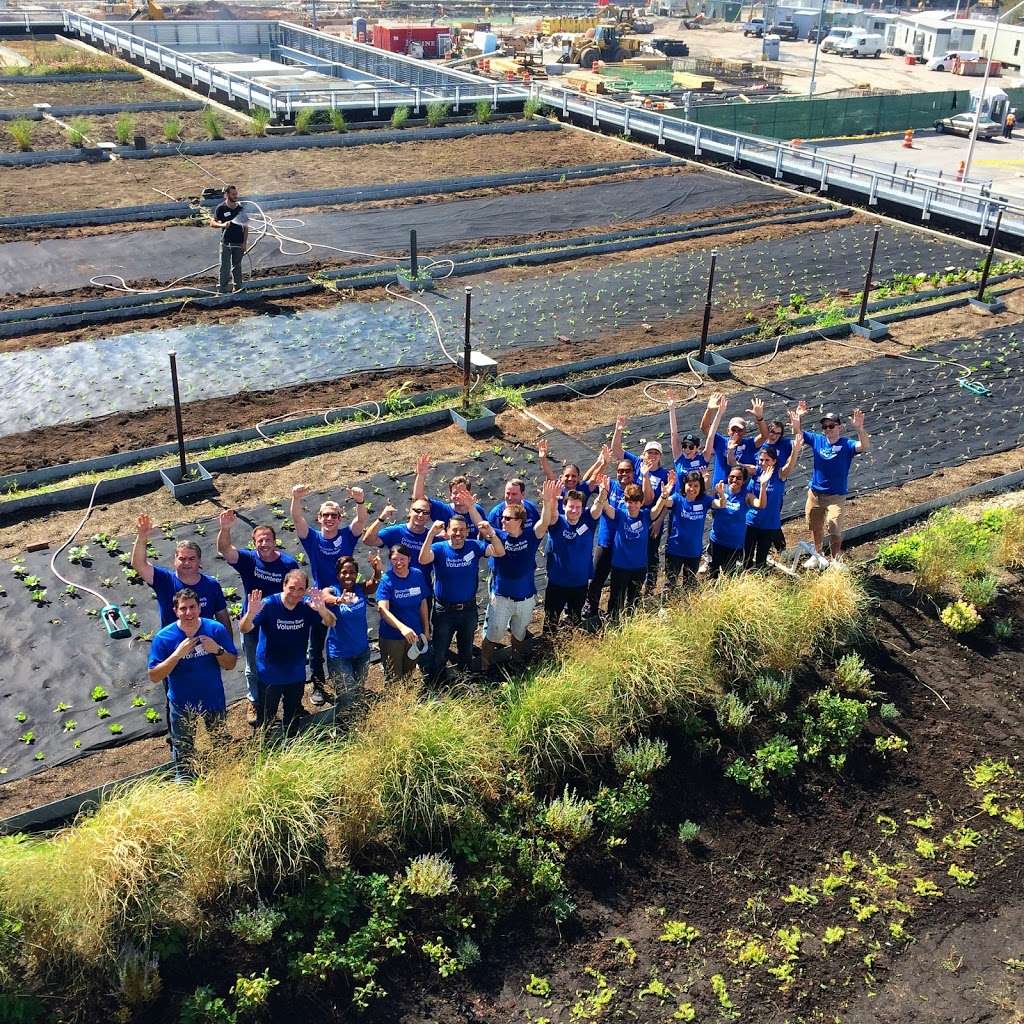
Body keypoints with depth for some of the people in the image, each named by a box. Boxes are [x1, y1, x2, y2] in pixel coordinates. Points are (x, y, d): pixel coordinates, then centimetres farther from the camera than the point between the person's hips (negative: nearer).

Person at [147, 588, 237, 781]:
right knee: (183, 754, 17)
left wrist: (217, 650, -29)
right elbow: (154, 677, -18)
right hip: (182, 706, -1)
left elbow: (230, 665, -8)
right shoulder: (164, 637, -18)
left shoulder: (216, 629, -15)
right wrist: (178, 654, -31)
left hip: (214, 701, 2)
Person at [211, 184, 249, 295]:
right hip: (226, 243, -2)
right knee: (225, 267, 0)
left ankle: (237, 288, 22)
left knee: (237, 267, 12)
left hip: (239, 243, 2)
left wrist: (245, 242, 0)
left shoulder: (241, 208, 3)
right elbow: (212, 223, -7)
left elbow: (245, 226, 7)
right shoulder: (221, 208, -5)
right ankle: (223, 290, 6)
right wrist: (222, 225, -28)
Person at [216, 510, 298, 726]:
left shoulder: (289, 564, -16)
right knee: (253, 669, 19)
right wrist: (224, 529, -55)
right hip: (252, 625, 1)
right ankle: (255, 704, 42)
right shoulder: (248, 559, -16)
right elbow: (224, 549, -34)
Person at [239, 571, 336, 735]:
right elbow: (244, 629, -26)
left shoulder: (308, 605, -11)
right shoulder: (269, 604, -21)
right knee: (266, 721, 7)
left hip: (297, 675, 4)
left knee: (293, 720, 24)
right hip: (270, 675, -4)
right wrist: (250, 614, -50)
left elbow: (330, 623, -18)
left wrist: (321, 609, -41)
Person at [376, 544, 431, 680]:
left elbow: (423, 603, 7)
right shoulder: (386, 580, -17)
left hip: (414, 635, 4)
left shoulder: (418, 575, -4)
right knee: (394, 680, 4)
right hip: (391, 637, -4)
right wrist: (402, 627, -43)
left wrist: (426, 630, 8)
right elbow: (383, 609, -29)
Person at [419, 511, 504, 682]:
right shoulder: (439, 548, -14)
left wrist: (491, 533, -35)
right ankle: (436, 685, 29)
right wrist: (431, 534, -44)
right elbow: (423, 560, -33)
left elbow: (500, 552, -16)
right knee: (439, 654, 9)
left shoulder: (474, 546, -8)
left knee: (466, 651, 22)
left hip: (468, 609, 2)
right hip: (444, 610, -2)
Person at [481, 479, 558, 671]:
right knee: (492, 636, 3)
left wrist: (548, 502, -43)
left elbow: (544, 522, -24)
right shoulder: (498, 536, -8)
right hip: (500, 597, -1)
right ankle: (483, 668, 17)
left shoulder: (530, 537, -10)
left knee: (520, 636, 20)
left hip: (526, 598, 1)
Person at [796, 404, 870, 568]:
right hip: (815, 493, 5)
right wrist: (797, 418, -21)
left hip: (836, 496, -5)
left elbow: (865, 446, -31)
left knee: (833, 527, -17)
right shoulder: (817, 440, -1)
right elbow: (797, 433, 0)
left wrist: (859, 429, -49)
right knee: (815, 527, 20)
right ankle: (818, 554, 43)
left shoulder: (847, 444, -13)